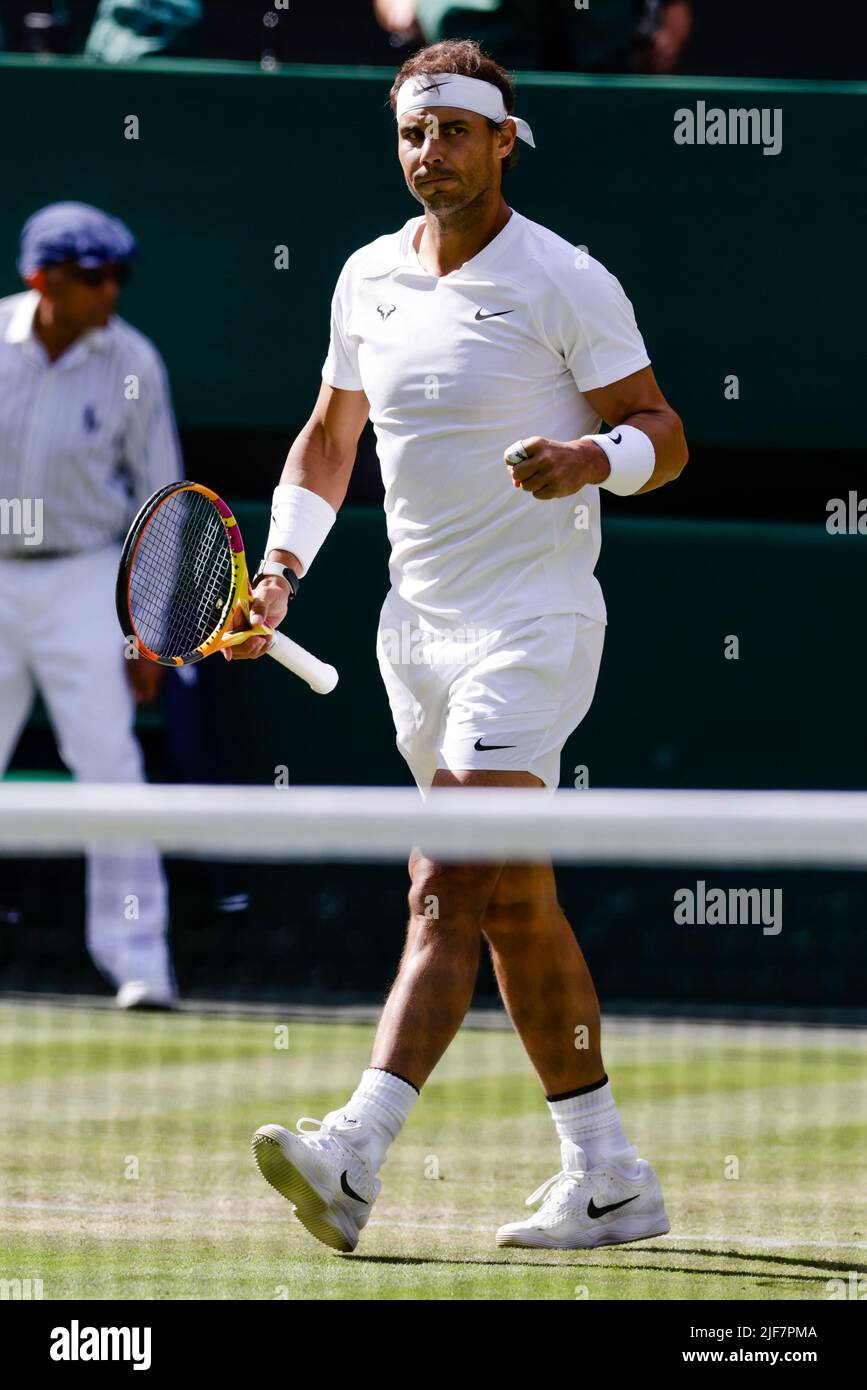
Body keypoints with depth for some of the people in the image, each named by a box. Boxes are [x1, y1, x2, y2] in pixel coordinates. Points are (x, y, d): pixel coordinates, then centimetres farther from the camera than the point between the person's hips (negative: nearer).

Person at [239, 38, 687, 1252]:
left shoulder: (566, 284, -9)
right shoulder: (369, 279, 9)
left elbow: (662, 435, -6)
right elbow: (329, 436, 21)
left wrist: (593, 458, -27)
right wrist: (283, 566, 8)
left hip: (533, 619, -7)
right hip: (419, 626, 7)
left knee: (448, 894, -17)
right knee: (515, 906, 11)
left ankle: (354, 1156, -28)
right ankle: (607, 1180, 19)